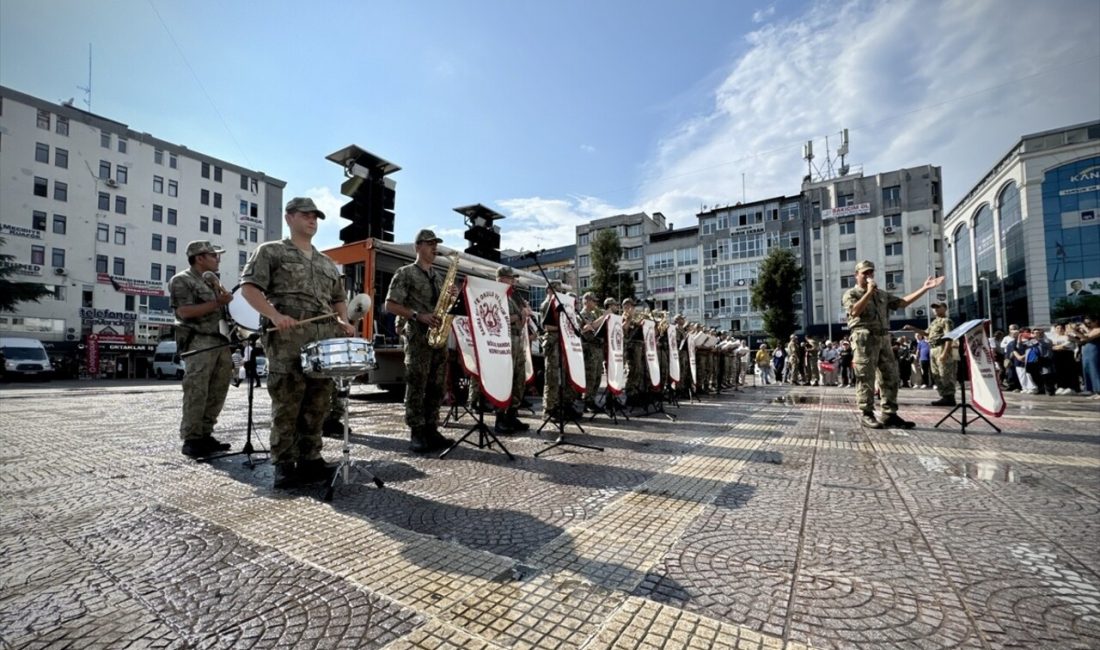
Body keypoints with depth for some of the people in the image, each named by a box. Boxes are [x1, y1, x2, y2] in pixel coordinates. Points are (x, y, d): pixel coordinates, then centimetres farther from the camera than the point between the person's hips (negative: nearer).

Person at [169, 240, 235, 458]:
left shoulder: (213, 280, 22)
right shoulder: (181, 280, -2)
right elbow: (184, 312, -14)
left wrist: (227, 298, 8)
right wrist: (217, 303, -17)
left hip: (220, 340, 8)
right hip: (198, 342, -8)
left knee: (217, 391, 8)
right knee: (196, 392, -8)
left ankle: (205, 435, 16)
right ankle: (191, 440, 0)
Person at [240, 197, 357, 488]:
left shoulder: (327, 262, 24)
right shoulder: (270, 251, 8)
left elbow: (338, 298, 27)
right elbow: (248, 287, -2)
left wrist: (343, 322, 7)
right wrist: (275, 315, -17)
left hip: (325, 338, 5)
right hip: (287, 337, -5)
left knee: (318, 402, 6)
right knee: (287, 402, -3)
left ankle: (311, 458, 17)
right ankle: (284, 464, 7)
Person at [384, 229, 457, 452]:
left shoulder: (438, 276, 19)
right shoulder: (405, 273, 0)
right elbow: (390, 305, -6)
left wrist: (451, 297, 0)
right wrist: (418, 316, -17)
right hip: (417, 337, -6)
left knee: (436, 386, 7)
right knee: (416, 386, -4)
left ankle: (431, 430, 15)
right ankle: (416, 433, 3)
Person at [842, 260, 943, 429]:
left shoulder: (882, 294, 23)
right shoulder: (851, 294, 1)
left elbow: (903, 302, 18)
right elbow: (855, 311, -16)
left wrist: (924, 288, 14)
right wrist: (869, 292, -14)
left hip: (883, 338, 7)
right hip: (864, 339, -7)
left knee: (890, 376, 6)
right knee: (866, 378, -7)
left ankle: (889, 414, 12)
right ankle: (866, 414, -2)